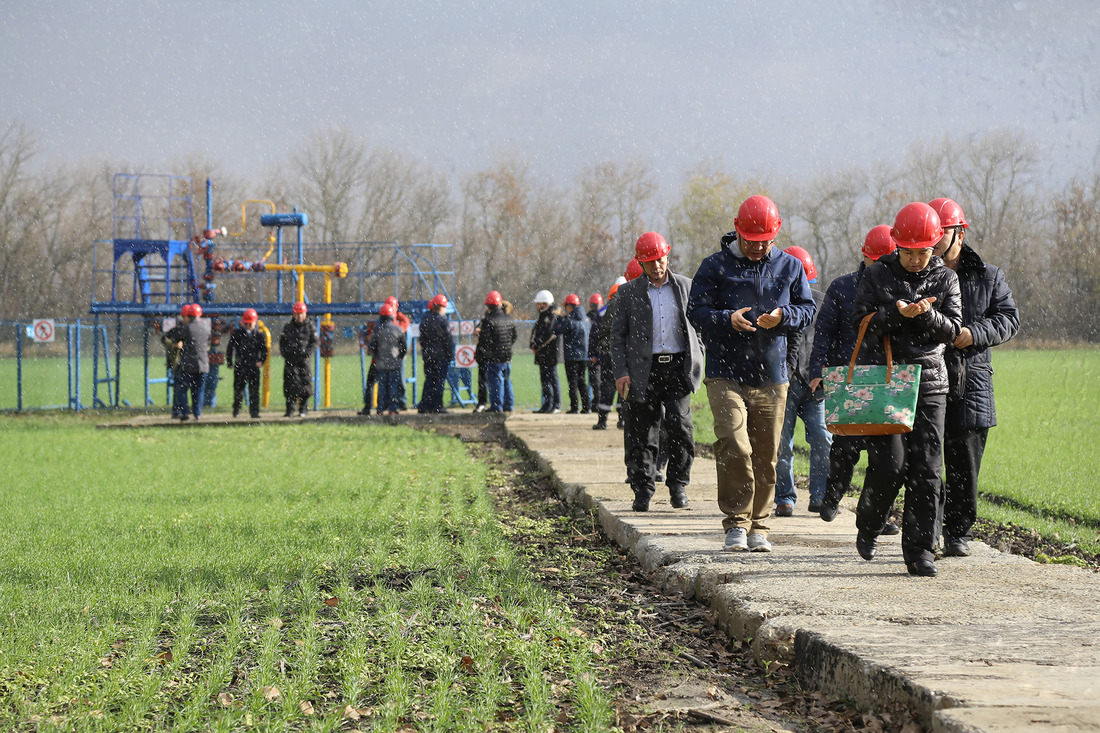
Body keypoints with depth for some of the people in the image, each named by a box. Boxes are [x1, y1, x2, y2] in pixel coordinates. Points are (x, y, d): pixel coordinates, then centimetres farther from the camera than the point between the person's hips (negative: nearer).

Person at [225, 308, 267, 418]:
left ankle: (254, 412, -3)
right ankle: (236, 410, 25)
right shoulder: (237, 333, 6)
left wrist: (261, 361, -2)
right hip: (240, 366, 0)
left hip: (254, 366, 0)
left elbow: (264, 350, 13)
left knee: (254, 390, -5)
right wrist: (229, 363, 4)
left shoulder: (259, 335, 7)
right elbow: (230, 348, 10)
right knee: (238, 389, 8)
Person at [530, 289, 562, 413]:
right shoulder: (542, 315, 19)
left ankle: (556, 405, -6)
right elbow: (536, 331, 19)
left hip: (550, 354, -9)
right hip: (542, 354, 9)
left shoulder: (553, 316, -10)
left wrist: (538, 345, -15)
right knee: (544, 378, 11)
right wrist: (533, 344, 2)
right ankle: (547, 405, 15)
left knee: (552, 378, -8)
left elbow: (549, 334, -19)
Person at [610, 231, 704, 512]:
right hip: (644, 371, 0)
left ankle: (678, 485, 2)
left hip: (678, 367, 0)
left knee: (680, 426, -12)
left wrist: (697, 362, 7)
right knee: (642, 434, 1)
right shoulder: (628, 293, 7)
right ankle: (642, 491, 11)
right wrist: (621, 372, -6)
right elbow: (617, 335, 5)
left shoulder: (686, 287, 10)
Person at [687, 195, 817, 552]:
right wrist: (727, 320, -22)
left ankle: (758, 526, 17)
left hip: (771, 378, 3)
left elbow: (807, 309, 13)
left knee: (765, 455, 6)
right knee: (734, 447, -18)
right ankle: (736, 522, -9)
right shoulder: (715, 267, 1)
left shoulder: (790, 267, 9)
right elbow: (696, 310, -2)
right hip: (726, 374, -3)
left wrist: (783, 316, -9)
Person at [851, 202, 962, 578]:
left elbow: (952, 330, 3)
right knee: (890, 464, -11)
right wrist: (897, 313, -17)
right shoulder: (877, 275, 5)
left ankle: (919, 550, 1)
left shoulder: (946, 278, 9)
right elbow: (860, 321, -1)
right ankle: (867, 526, 16)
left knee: (926, 469, -4)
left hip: (929, 381, 2)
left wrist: (927, 314, -17)